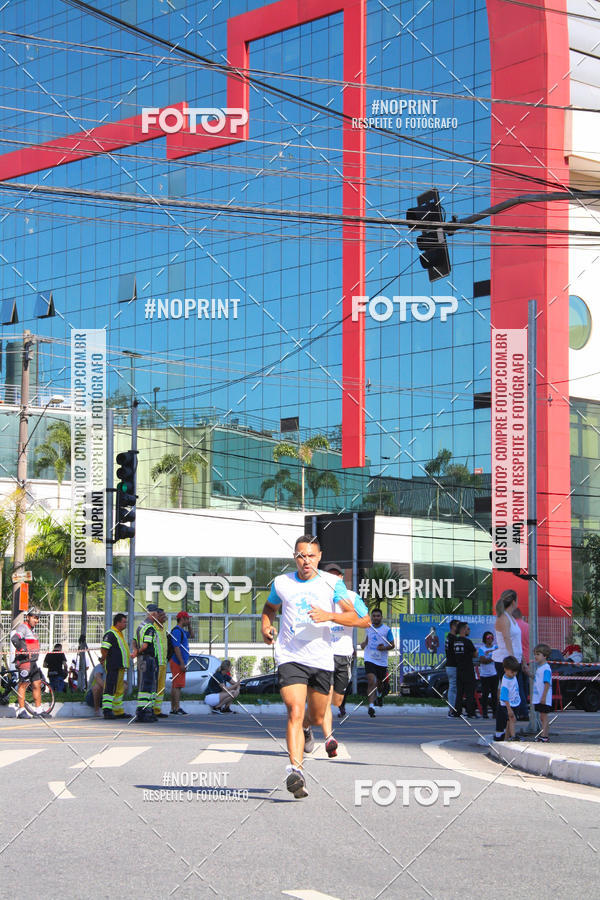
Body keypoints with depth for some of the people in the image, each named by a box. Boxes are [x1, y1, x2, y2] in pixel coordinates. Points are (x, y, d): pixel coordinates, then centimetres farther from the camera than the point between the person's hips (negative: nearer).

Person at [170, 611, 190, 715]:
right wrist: (182, 663, -22)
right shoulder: (177, 631, -13)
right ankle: (176, 708, -14)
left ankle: (174, 708, 13)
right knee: (177, 685, -11)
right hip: (178, 662, -10)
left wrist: (188, 625, 21)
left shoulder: (182, 631, 18)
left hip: (180, 662, 10)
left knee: (176, 685, 10)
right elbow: (176, 648, -19)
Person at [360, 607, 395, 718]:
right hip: (369, 659, 0)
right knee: (371, 681, -19)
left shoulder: (386, 630, -4)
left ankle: (380, 695, 53)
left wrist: (384, 648, -20)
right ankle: (371, 706, -25)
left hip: (382, 661, 0)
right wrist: (364, 643, 4)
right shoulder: (368, 627, 6)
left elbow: (392, 645, -1)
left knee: (380, 682, 17)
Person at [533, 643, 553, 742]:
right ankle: (543, 734, 19)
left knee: (544, 716, -8)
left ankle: (544, 736, -9)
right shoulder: (539, 667, 16)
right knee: (542, 717, 13)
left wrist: (543, 697, -25)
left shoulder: (546, 668, -14)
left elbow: (547, 684, -20)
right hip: (538, 698, 9)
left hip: (544, 699, -9)